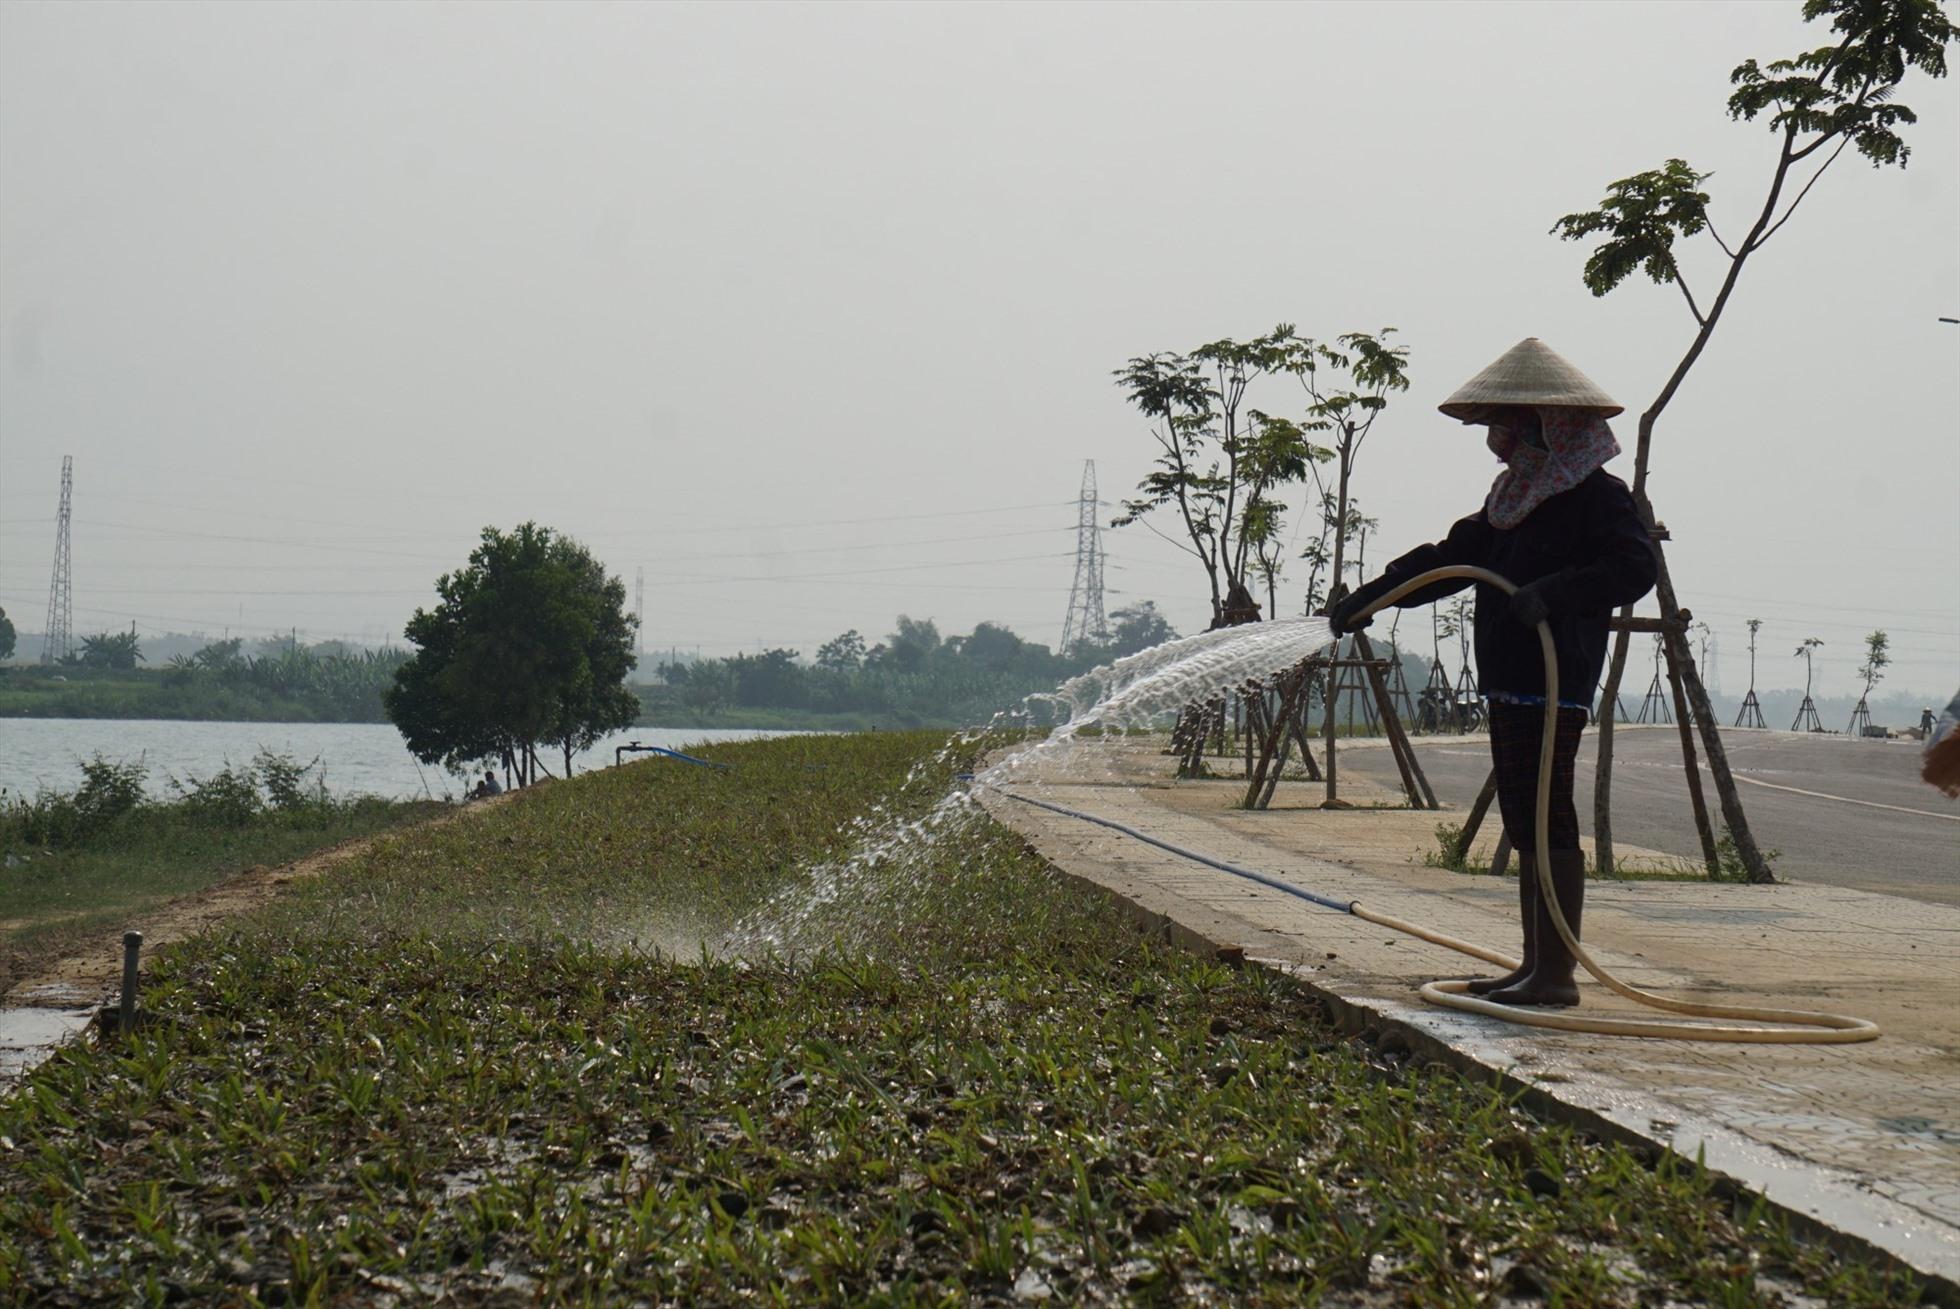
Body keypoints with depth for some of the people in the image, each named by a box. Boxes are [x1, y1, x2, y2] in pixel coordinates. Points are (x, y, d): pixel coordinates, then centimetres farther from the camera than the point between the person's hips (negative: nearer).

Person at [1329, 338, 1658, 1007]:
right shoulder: (1518, 495, 20)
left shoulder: (1596, 494, -8)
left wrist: (1552, 592, -29)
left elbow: (1636, 567, -20)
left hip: (1554, 684, -9)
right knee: (1525, 825, 11)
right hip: (1511, 682, 9)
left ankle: (1557, 972, -5)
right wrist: (1369, 596, 20)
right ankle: (1535, 965, 17)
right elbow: (1454, 555, 25)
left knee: (1548, 821, -8)